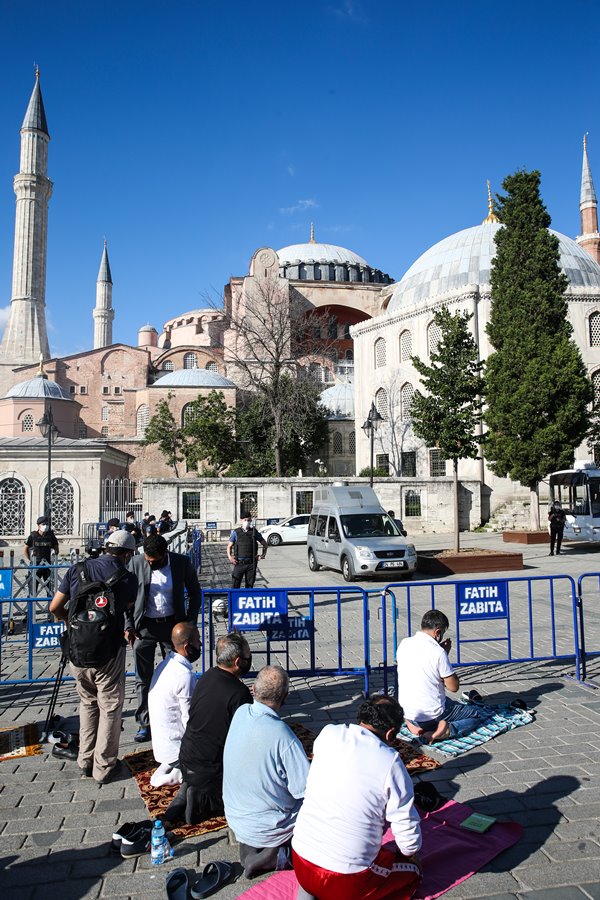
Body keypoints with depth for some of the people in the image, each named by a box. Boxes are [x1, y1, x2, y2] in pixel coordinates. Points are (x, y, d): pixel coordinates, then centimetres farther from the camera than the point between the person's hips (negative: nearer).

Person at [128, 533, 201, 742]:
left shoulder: (182, 562, -9)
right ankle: (144, 724, 16)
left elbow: (195, 592, 4)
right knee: (143, 678, 5)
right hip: (144, 625, 0)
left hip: (172, 624, 0)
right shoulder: (136, 563, -9)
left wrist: (190, 622, -2)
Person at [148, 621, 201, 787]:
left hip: (161, 741, 9)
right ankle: (181, 770, 0)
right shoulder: (185, 676, -25)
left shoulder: (165, 664, 2)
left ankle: (169, 767, 13)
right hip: (174, 746, -9)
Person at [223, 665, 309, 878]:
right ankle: (280, 855, -3)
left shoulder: (240, 713, -11)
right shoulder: (283, 737, -30)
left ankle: (249, 846, 10)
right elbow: (306, 790, -21)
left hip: (234, 818, 6)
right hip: (267, 827, -6)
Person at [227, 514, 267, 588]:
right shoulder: (235, 532, 3)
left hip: (251, 563, 1)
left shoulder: (254, 532, 5)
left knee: (250, 586, 7)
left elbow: (264, 543, 17)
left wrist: (263, 554, 3)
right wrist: (230, 557, -8)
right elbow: (229, 546, 8)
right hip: (239, 563, -1)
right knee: (235, 585, -5)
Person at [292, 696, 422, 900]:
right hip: (346, 879, -5)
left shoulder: (327, 734, -4)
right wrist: (411, 855, 15)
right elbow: (407, 828, -8)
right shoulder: (390, 762, -17)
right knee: (412, 869, 19)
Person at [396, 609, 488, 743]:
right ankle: (446, 731, -11)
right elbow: (454, 687, -10)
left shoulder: (404, 644, -2)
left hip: (406, 712, 6)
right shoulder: (438, 652, -20)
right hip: (431, 715, -6)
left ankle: (416, 725, 11)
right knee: (479, 713, 12)